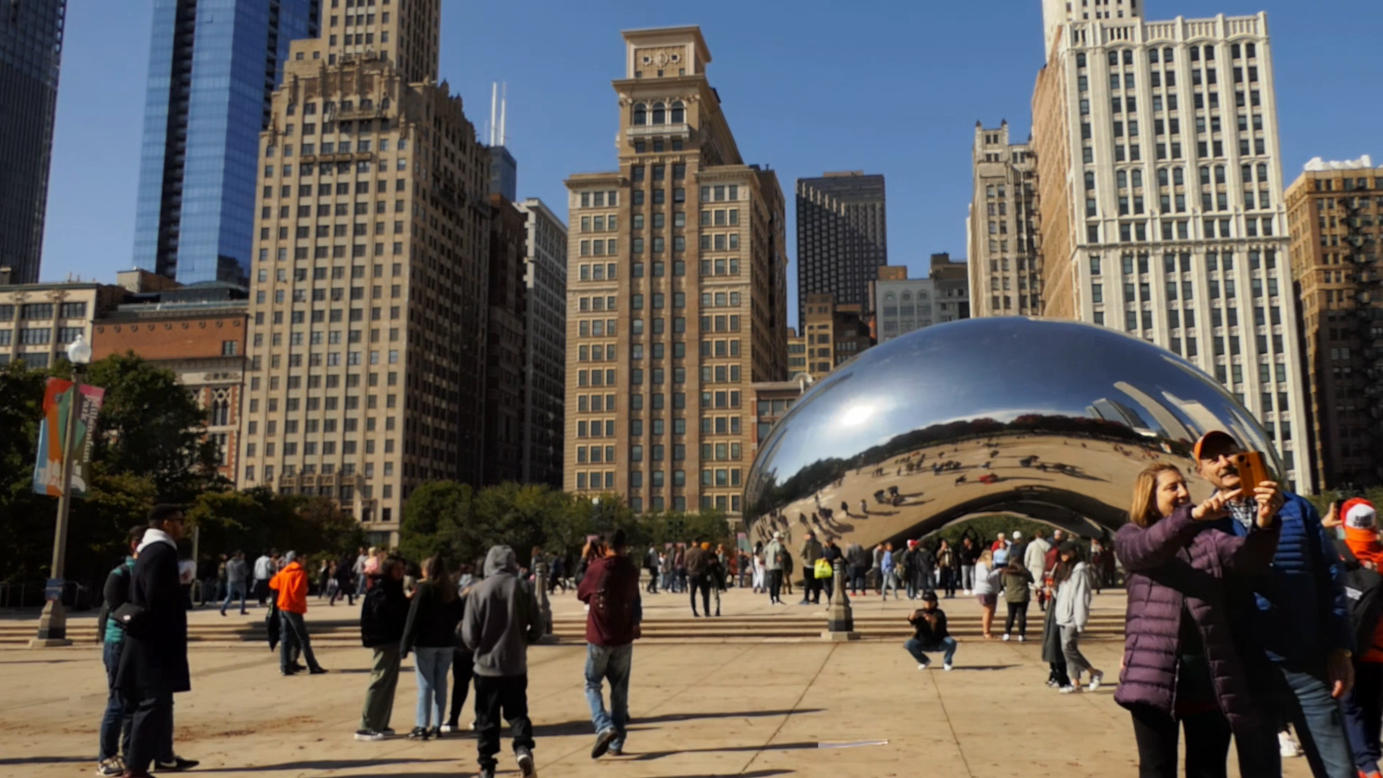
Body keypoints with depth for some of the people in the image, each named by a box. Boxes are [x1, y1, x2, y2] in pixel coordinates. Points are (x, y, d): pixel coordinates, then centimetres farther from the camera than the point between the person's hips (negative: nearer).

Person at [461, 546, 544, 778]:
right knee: (517, 712, 14)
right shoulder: (522, 588, -6)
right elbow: (537, 627, -3)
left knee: (486, 718, 12)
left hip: (487, 665, -1)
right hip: (516, 665, 1)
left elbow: (469, 635, -8)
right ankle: (523, 747, -10)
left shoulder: (478, 591, -9)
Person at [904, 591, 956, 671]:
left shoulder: (939, 613, -11)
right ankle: (924, 661, 5)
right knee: (909, 644, -23)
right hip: (924, 644, 2)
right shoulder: (920, 613, -3)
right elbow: (914, 624, -24)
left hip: (939, 644, -2)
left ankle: (946, 662, 1)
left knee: (951, 642, -31)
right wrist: (912, 618, -48)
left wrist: (934, 621, -55)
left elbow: (940, 630, -31)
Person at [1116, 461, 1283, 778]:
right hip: (1155, 674, -3)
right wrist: (1193, 515, -34)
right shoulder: (1131, 537, 5)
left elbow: (1248, 557, -6)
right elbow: (1149, 547, -19)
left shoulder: (1207, 539, 14)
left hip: (1210, 672, 3)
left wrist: (1264, 525, -27)